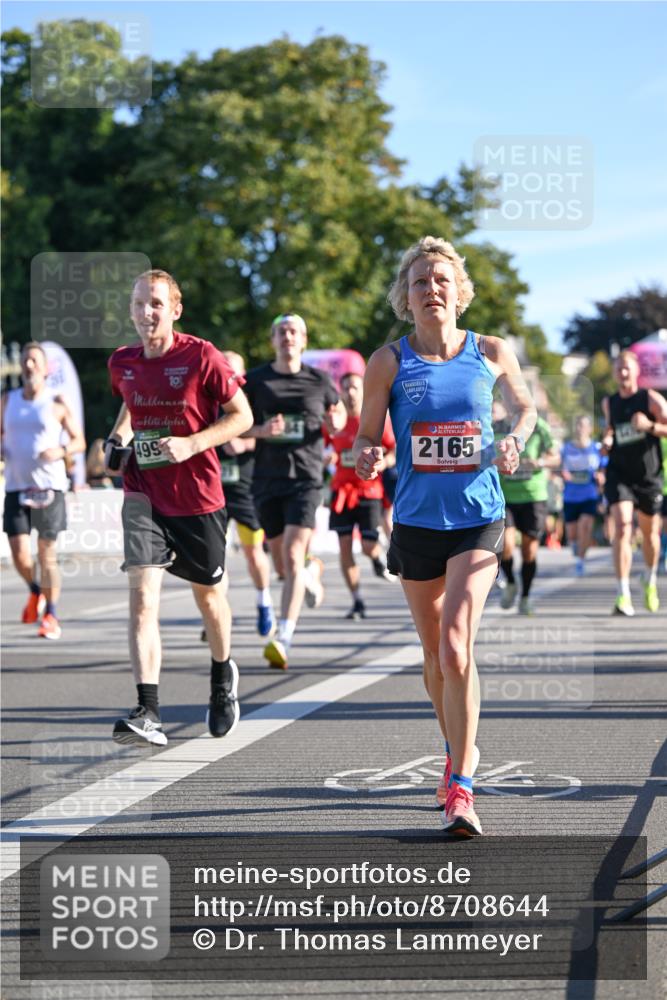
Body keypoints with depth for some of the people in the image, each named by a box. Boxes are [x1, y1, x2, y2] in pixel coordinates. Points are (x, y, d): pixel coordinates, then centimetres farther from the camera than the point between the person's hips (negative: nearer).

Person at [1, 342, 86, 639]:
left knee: (47, 555, 0)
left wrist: (61, 451, -16)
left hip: (49, 487, -2)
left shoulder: (57, 403, 0)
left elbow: (79, 441, 4)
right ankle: (35, 592, 25)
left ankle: (51, 616, 15)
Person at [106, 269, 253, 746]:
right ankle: (148, 714, -22)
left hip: (198, 496, -2)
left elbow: (242, 416, -6)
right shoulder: (123, 363, 3)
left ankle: (223, 675, 46)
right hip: (144, 494, 2)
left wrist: (192, 444, -19)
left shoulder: (202, 357, -12)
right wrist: (118, 438, 6)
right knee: (142, 594, -16)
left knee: (209, 594, 15)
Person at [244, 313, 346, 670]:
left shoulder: (319, 381, 4)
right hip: (267, 480, 2)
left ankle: (283, 640, -25)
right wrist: (261, 430, -15)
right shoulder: (256, 380, 4)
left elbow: (339, 412, 19)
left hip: (306, 478, -2)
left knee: (293, 557, -17)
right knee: (283, 565, 11)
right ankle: (310, 574, 50)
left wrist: (336, 422, -5)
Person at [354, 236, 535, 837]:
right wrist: (366, 458, -20)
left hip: (478, 520, -2)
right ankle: (458, 753, 40)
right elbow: (367, 436, 3)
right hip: (417, 520, 2)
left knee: (456, 645, -18)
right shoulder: (389, 362, -2)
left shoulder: (492, 353, 0)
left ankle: (461, 789, -15)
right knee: (434, 651, 14)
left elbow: (525, 405, 17)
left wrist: (515, 441, -4)